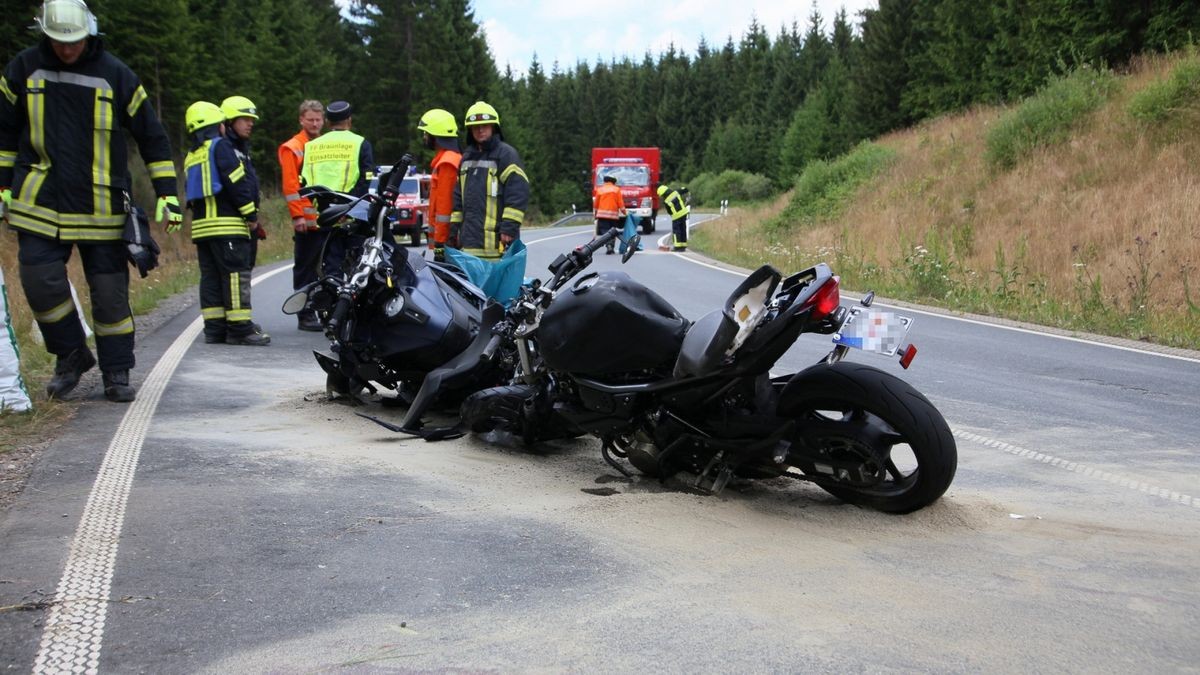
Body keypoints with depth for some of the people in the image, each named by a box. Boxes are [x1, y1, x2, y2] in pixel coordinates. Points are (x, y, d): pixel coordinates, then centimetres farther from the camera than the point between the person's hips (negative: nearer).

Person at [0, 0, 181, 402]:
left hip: (103, 207, -1)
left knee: (110, 292, 1)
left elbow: (152, 136, 5)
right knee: (40, 282, -7)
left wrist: (167, 194, 0)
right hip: (40, 202, 1)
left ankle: (116, 373, 14)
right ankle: (72, 355, 15)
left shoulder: (115, 75, -1)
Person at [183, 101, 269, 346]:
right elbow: (236, 183, -13)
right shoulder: (220, 146, -4)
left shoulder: (191, 156, 22)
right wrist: (251, 214, -9)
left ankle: (214, 327, 7)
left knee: (210, 276, 8)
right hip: (226, 223, -8)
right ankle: (240, 328, -10)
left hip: (201, 225, 8)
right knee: (236, 274, -8)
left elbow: (192, 194, 21)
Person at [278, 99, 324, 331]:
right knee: (306, 270, 0)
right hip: (307, 222, -6)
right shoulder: (292, 148, -1)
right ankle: (306, 316, 4)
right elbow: (290, 184, -9)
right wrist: (297, 215, -16)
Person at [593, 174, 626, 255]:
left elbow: (596, 204, 11)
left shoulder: (599, 190, 8)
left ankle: (608, 245, -25)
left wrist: (595, 214, 22)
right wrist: (624, 213, 9)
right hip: (613, 215, 0)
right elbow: (620, 203, 0)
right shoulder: (616, 189, 5)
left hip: (602, 215, 0)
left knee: (605, 231, -6)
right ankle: (611, 247, 6)